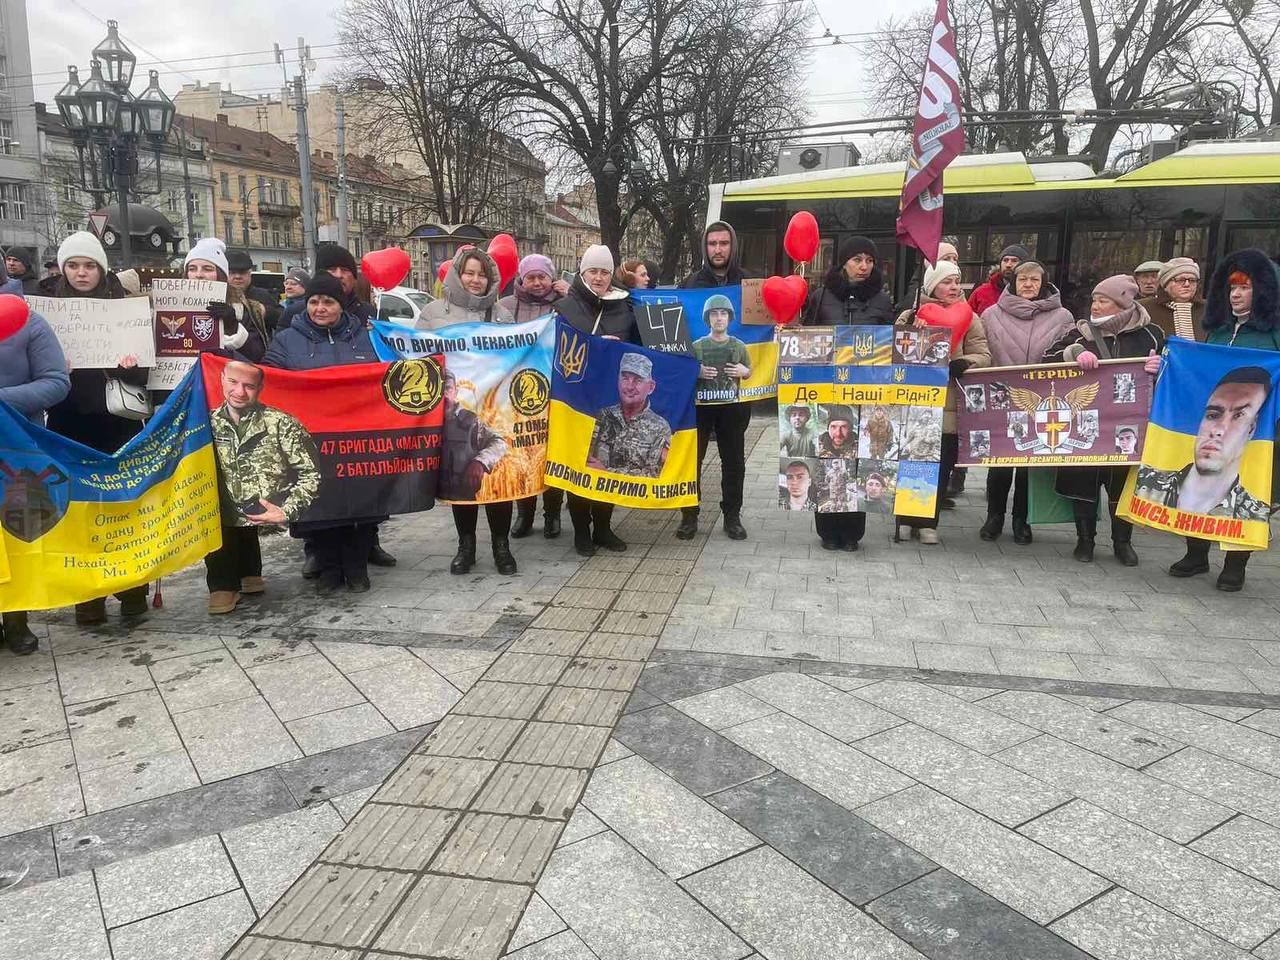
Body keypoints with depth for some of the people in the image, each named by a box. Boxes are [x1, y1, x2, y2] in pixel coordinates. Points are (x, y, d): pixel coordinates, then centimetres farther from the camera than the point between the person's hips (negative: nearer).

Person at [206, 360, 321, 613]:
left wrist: (287, 512, -17)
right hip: (228, 519, 2)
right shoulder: (210, 423, 4)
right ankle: (224, 584, 10)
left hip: (272, 517, -2)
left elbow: (310, 472, -10)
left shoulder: (280, 423, -9)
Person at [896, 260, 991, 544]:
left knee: (940, 465, 4)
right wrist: (910, 329, -17)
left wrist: (961, 363, -20)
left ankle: (927, 521, 16)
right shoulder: (910, 315, 6)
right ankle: (905, 518, 17)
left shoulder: (969, 318, 7)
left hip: (948, 406, 1)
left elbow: (983, 356, 0)